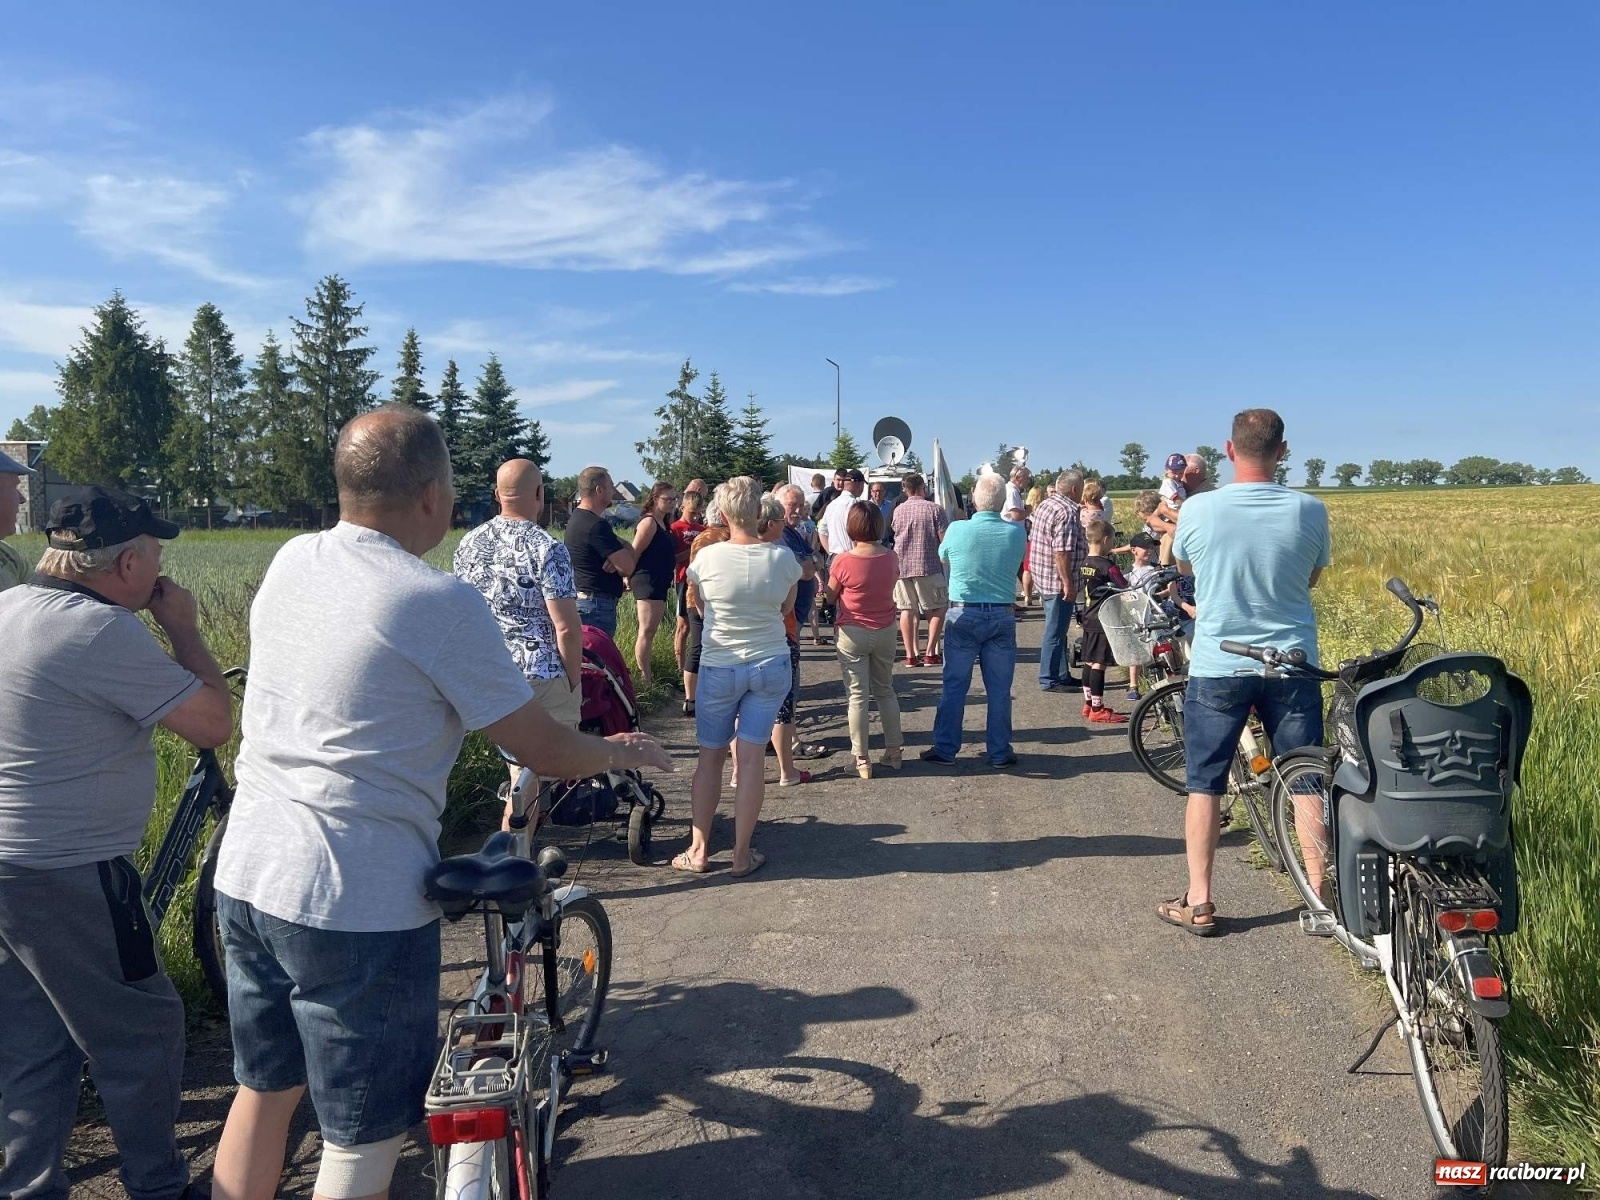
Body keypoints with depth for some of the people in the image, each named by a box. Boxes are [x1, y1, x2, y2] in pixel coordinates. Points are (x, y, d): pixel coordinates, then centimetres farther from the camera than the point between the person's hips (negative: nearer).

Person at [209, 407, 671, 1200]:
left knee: (261, 1091, 25)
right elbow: (542, 752, -12)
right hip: (358, 904, -7)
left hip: (247, 874, 8)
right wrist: (620, 752, 8)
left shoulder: (289, 562, 2)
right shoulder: (438, 603, -19)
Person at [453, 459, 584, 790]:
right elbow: (566, 628, -18)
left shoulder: (468, 544, 5)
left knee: (519, 767, 20)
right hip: (542, 678, -6)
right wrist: (575, 681, -5)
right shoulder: (548, 549, -15)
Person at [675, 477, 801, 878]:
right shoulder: (782, 557, -8)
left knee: (710, 756, 11)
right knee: (752, 758, 4)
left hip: (719, 666, -1)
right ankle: (741, 855, 10)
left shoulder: (706, 557, -11)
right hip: (771, 664, 1)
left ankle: (698, 850, 16)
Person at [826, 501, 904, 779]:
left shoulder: (843, 561, -17)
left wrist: (822, 581, 14)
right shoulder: (890, 557, -6)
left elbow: (831, 597, -3)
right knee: (885, 690, 19)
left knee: (858, 696, 4)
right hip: (885, 631, 4)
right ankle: (893, 752, 24)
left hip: (853, 633, -4)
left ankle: (862, 760, 8)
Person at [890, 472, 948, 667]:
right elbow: (945, 539, -8)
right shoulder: (934, 509, -5)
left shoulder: (898, 510, 6)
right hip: (927, 566, -4)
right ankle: (931, 653, 1)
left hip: (901, 565, 4)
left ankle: (911, 655, 5)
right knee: (938, 609, 7)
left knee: (907, 609, 7)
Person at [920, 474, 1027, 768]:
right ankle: (1000, 752, 15)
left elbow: (943, 558, 9)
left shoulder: (958, 529, -11)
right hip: (1003, 616, 2)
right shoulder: (1016, 532, -6)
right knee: (1000, 689, 8)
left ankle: (945, 748, 13)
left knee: (954, 686, 7)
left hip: (963, 615, -1)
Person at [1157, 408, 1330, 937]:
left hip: (1217, 666, -1)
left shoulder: (1198, 509, -11)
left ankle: (1198, 902, 12)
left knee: (1204, 783, 8)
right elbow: (1312, 578, 10)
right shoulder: (1309, 510, -7)